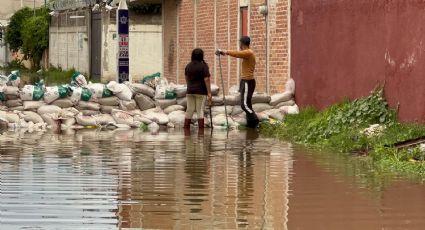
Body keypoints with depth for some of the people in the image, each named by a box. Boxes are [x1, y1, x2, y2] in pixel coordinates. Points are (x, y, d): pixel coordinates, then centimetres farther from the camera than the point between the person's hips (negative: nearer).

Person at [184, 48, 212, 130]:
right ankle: (201, 129, -4)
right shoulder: (203, 66, -9)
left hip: (190, 91, 5)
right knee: (200, 111, -2)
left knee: (189, 111, 9)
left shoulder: (188, 66, 7)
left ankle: (186, 129, 9)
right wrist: (209, 93, -12)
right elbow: (206, 79, -13)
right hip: (201, 92, -5)